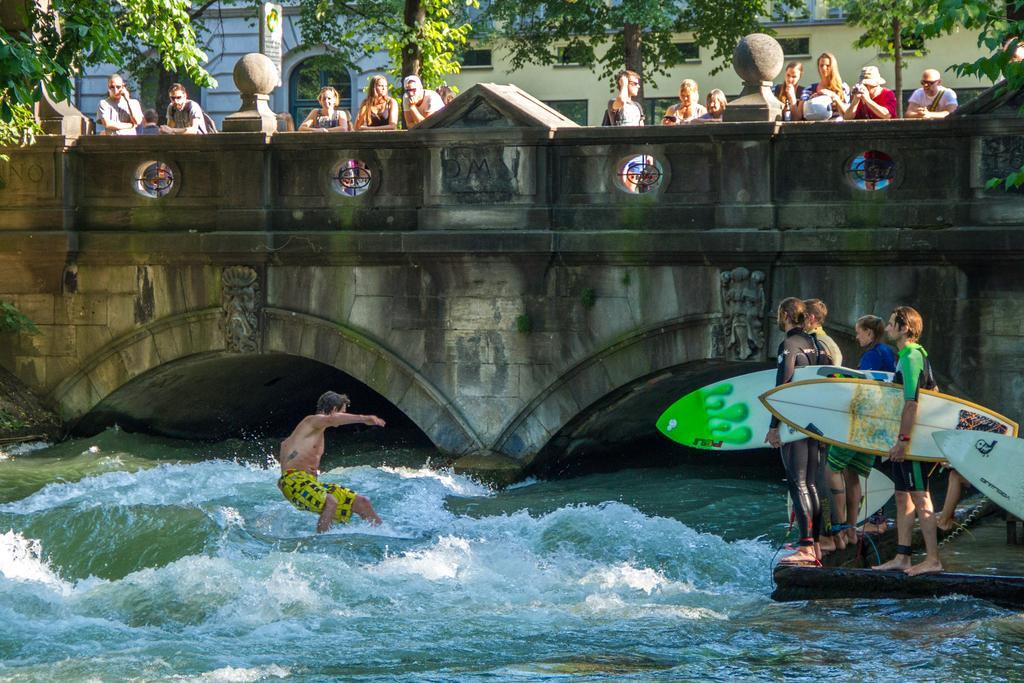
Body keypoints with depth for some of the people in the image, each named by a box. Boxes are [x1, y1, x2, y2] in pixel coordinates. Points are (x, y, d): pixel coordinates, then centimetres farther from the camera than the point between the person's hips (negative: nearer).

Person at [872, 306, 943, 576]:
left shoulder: (910, 357, -15)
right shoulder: (918, 355, 15)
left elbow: (911, 402, -22)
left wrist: (903, 439, -24)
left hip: (912, 440, -10)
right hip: (905, 438, 10)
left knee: (920, 497, -8)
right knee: (903, 497, 12)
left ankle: (933, 559, -7)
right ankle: (902, 557, 16)